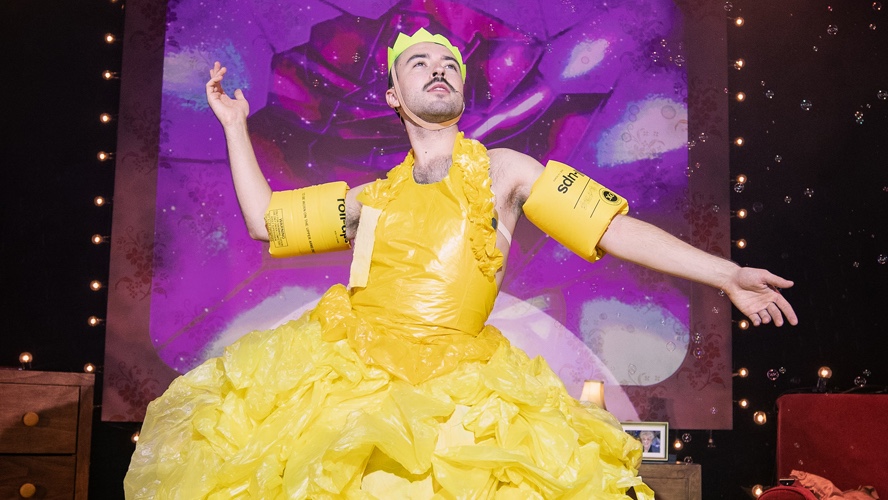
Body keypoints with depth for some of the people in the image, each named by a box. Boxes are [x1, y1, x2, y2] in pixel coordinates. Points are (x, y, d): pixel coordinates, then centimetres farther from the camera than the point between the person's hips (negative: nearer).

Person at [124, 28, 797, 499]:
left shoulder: (503, 172, 4)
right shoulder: (368, 199, 14)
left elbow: (617, 229, -2)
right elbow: (264, 220, 21)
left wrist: (728, 274, -8)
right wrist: (235, 126, 22)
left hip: (451, 385, -2)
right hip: (345, 367, 3)